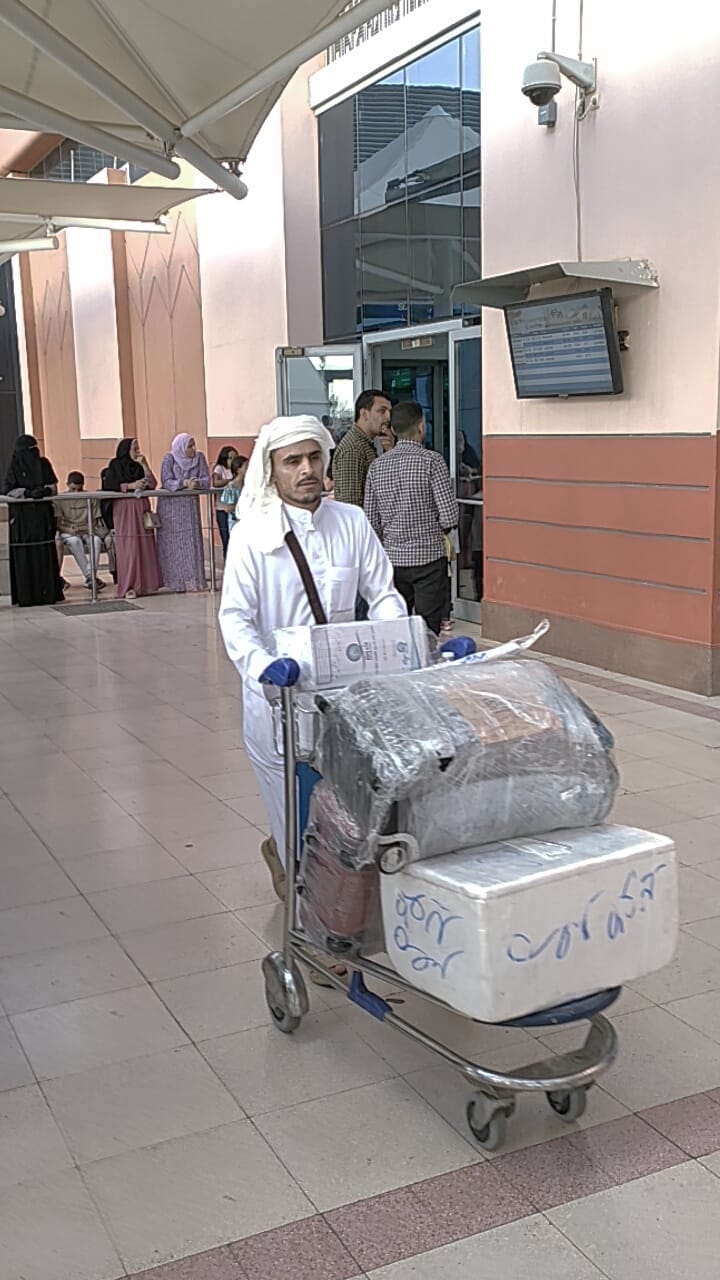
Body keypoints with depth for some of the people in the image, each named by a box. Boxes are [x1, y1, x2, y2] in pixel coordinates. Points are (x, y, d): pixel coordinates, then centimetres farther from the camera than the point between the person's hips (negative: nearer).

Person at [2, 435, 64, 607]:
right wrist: (28, 492, -19)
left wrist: (45, 490, -14)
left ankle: (48, 592, 2)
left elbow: (54, 487, 8)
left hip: (43, 515, 3)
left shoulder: (43, 464, 10)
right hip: (22, 517, -3)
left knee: (46, 554, -2)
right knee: (24, 556, -4)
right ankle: (26, 595, -2)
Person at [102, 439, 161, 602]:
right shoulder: (115, 467, 0)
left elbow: (152, 484, 6)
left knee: (145, 547, 1)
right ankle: (129, 587, -7)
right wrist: (131, 486, -15)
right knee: (128, 548, -9)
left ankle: (145, 583, 7)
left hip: (142, 510, 5)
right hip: (124, 510, -5)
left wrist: (144, 465, 0)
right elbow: (109, 487, -11)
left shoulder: (139, 467, 16)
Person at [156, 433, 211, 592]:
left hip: (190, 504, 3)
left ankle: (193, 579, 2)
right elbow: (166, 481, -15)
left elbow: (206, 479, -4)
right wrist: (184, 483, -29)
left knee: (192, 541, -1)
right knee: (172, 543, -2)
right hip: (170, 504, -3)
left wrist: (197, 483, -26)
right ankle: (174, 580, 4)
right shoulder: (169, 458, -8)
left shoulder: (199, 457, -1)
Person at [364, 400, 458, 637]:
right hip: (428, 557, -4)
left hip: (392, 558, 5)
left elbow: (371, 522, 5)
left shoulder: (377, 466, 4)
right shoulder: (432, 460, -9)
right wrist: (438, 530, 8)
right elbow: (449, 517, -13)